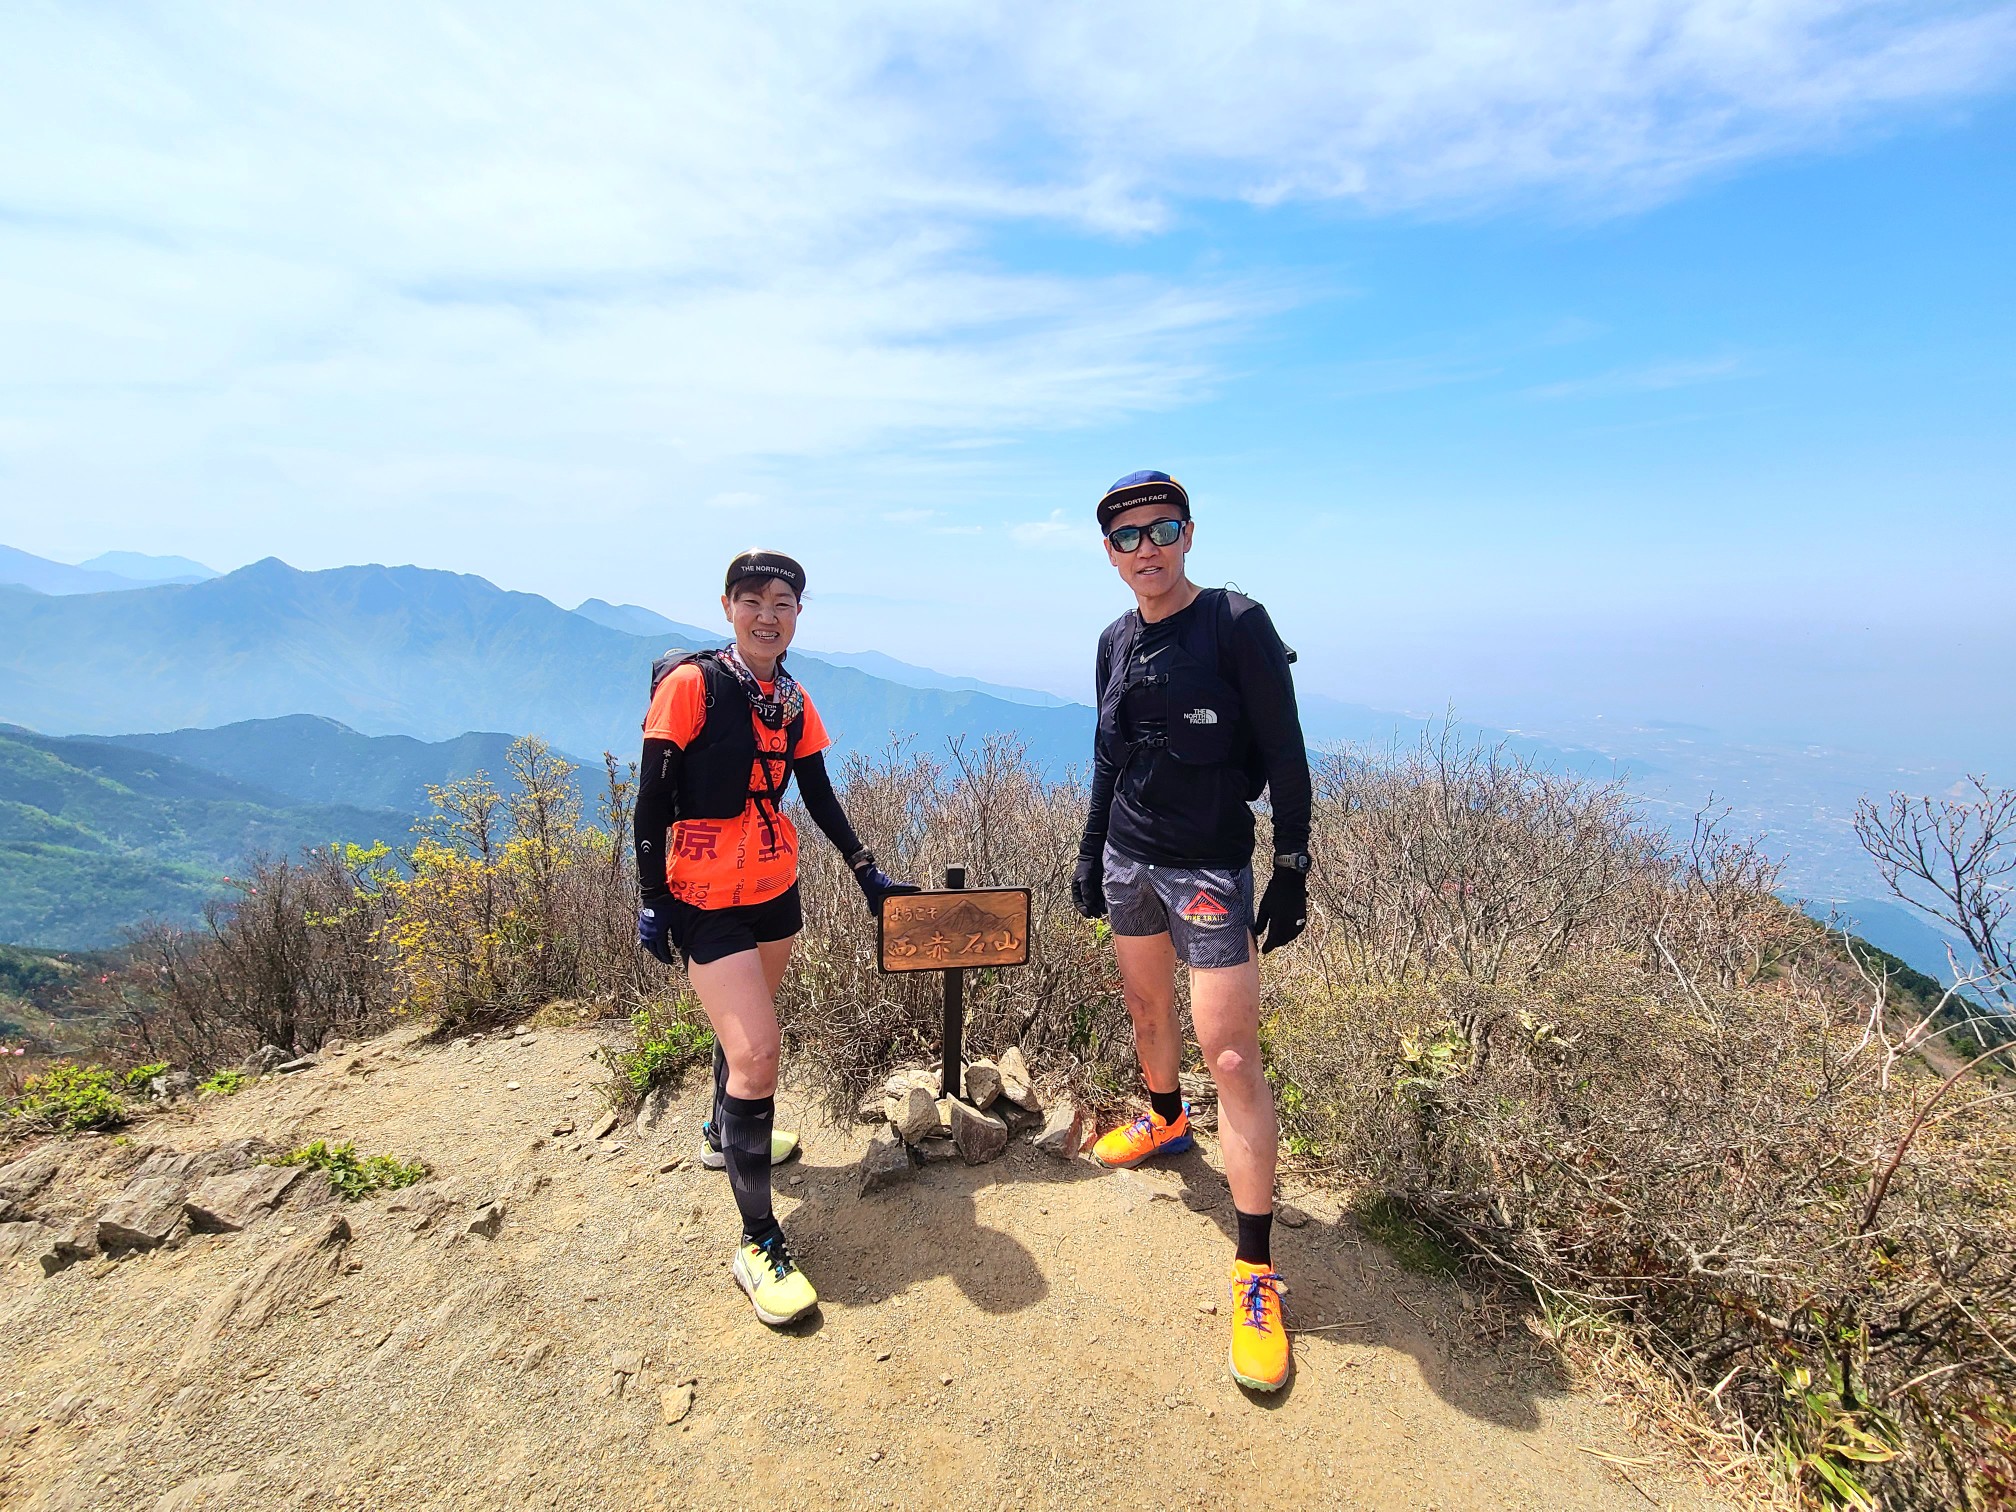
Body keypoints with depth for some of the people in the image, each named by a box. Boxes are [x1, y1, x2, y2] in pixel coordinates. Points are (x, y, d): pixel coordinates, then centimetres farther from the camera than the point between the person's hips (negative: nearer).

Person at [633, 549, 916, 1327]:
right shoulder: (691, 682, -13)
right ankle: (758, 1245, 2)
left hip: (776, 888, 7)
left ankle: (725, 1133, 52)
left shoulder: (793, 702, 5)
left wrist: (867, 871, 8)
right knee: (756, 1050, -12)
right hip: (706, 899, -6)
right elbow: (652, 797, -11)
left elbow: (820, 797, 11)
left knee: (747, 1025, 22)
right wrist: (652, 899, -11)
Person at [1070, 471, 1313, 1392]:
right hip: (1129, 859, 6)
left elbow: (1285, 756, -10)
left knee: (1230, 1054, -8)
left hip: (1211, 869, -6)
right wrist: (1091, 853, 15)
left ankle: (1256, 1268, 2)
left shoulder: (1237, 623, -12)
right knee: (1146, 1005, 21)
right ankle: (1165, 1119, 49)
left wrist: (1292, 870, -12)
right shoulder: (1116, 642, 6)